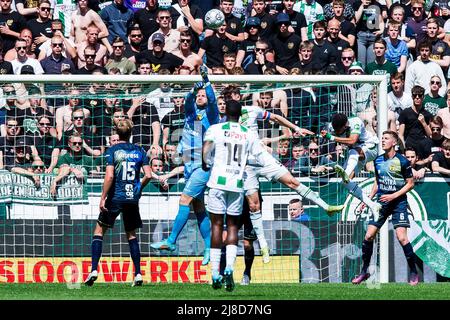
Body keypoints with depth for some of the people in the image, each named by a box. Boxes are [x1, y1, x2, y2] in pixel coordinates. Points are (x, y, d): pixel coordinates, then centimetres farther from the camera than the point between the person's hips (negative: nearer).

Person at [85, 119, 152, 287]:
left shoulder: (112, 151, -5)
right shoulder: (139, 151, 4)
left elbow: (109, 176, -15)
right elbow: (148, 175, -2)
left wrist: (103, 198, -11)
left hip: (115, 197, -3)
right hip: (133, 198, 3)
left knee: (99, 230, 9)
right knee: (131, 234, 16)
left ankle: (94, 270, -2)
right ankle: (138, 274, 7)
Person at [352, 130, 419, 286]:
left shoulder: (402, 161, -9)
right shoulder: (378, 160, 8)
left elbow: (410, 184, -5)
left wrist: (393, 196, -14)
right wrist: (369, 198, 11)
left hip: (398, 202, -5)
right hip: (381, 202, 5)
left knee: (401, 237, -15)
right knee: (369, 235, -1)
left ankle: (414, 273, -3)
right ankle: (364, 271, 12)